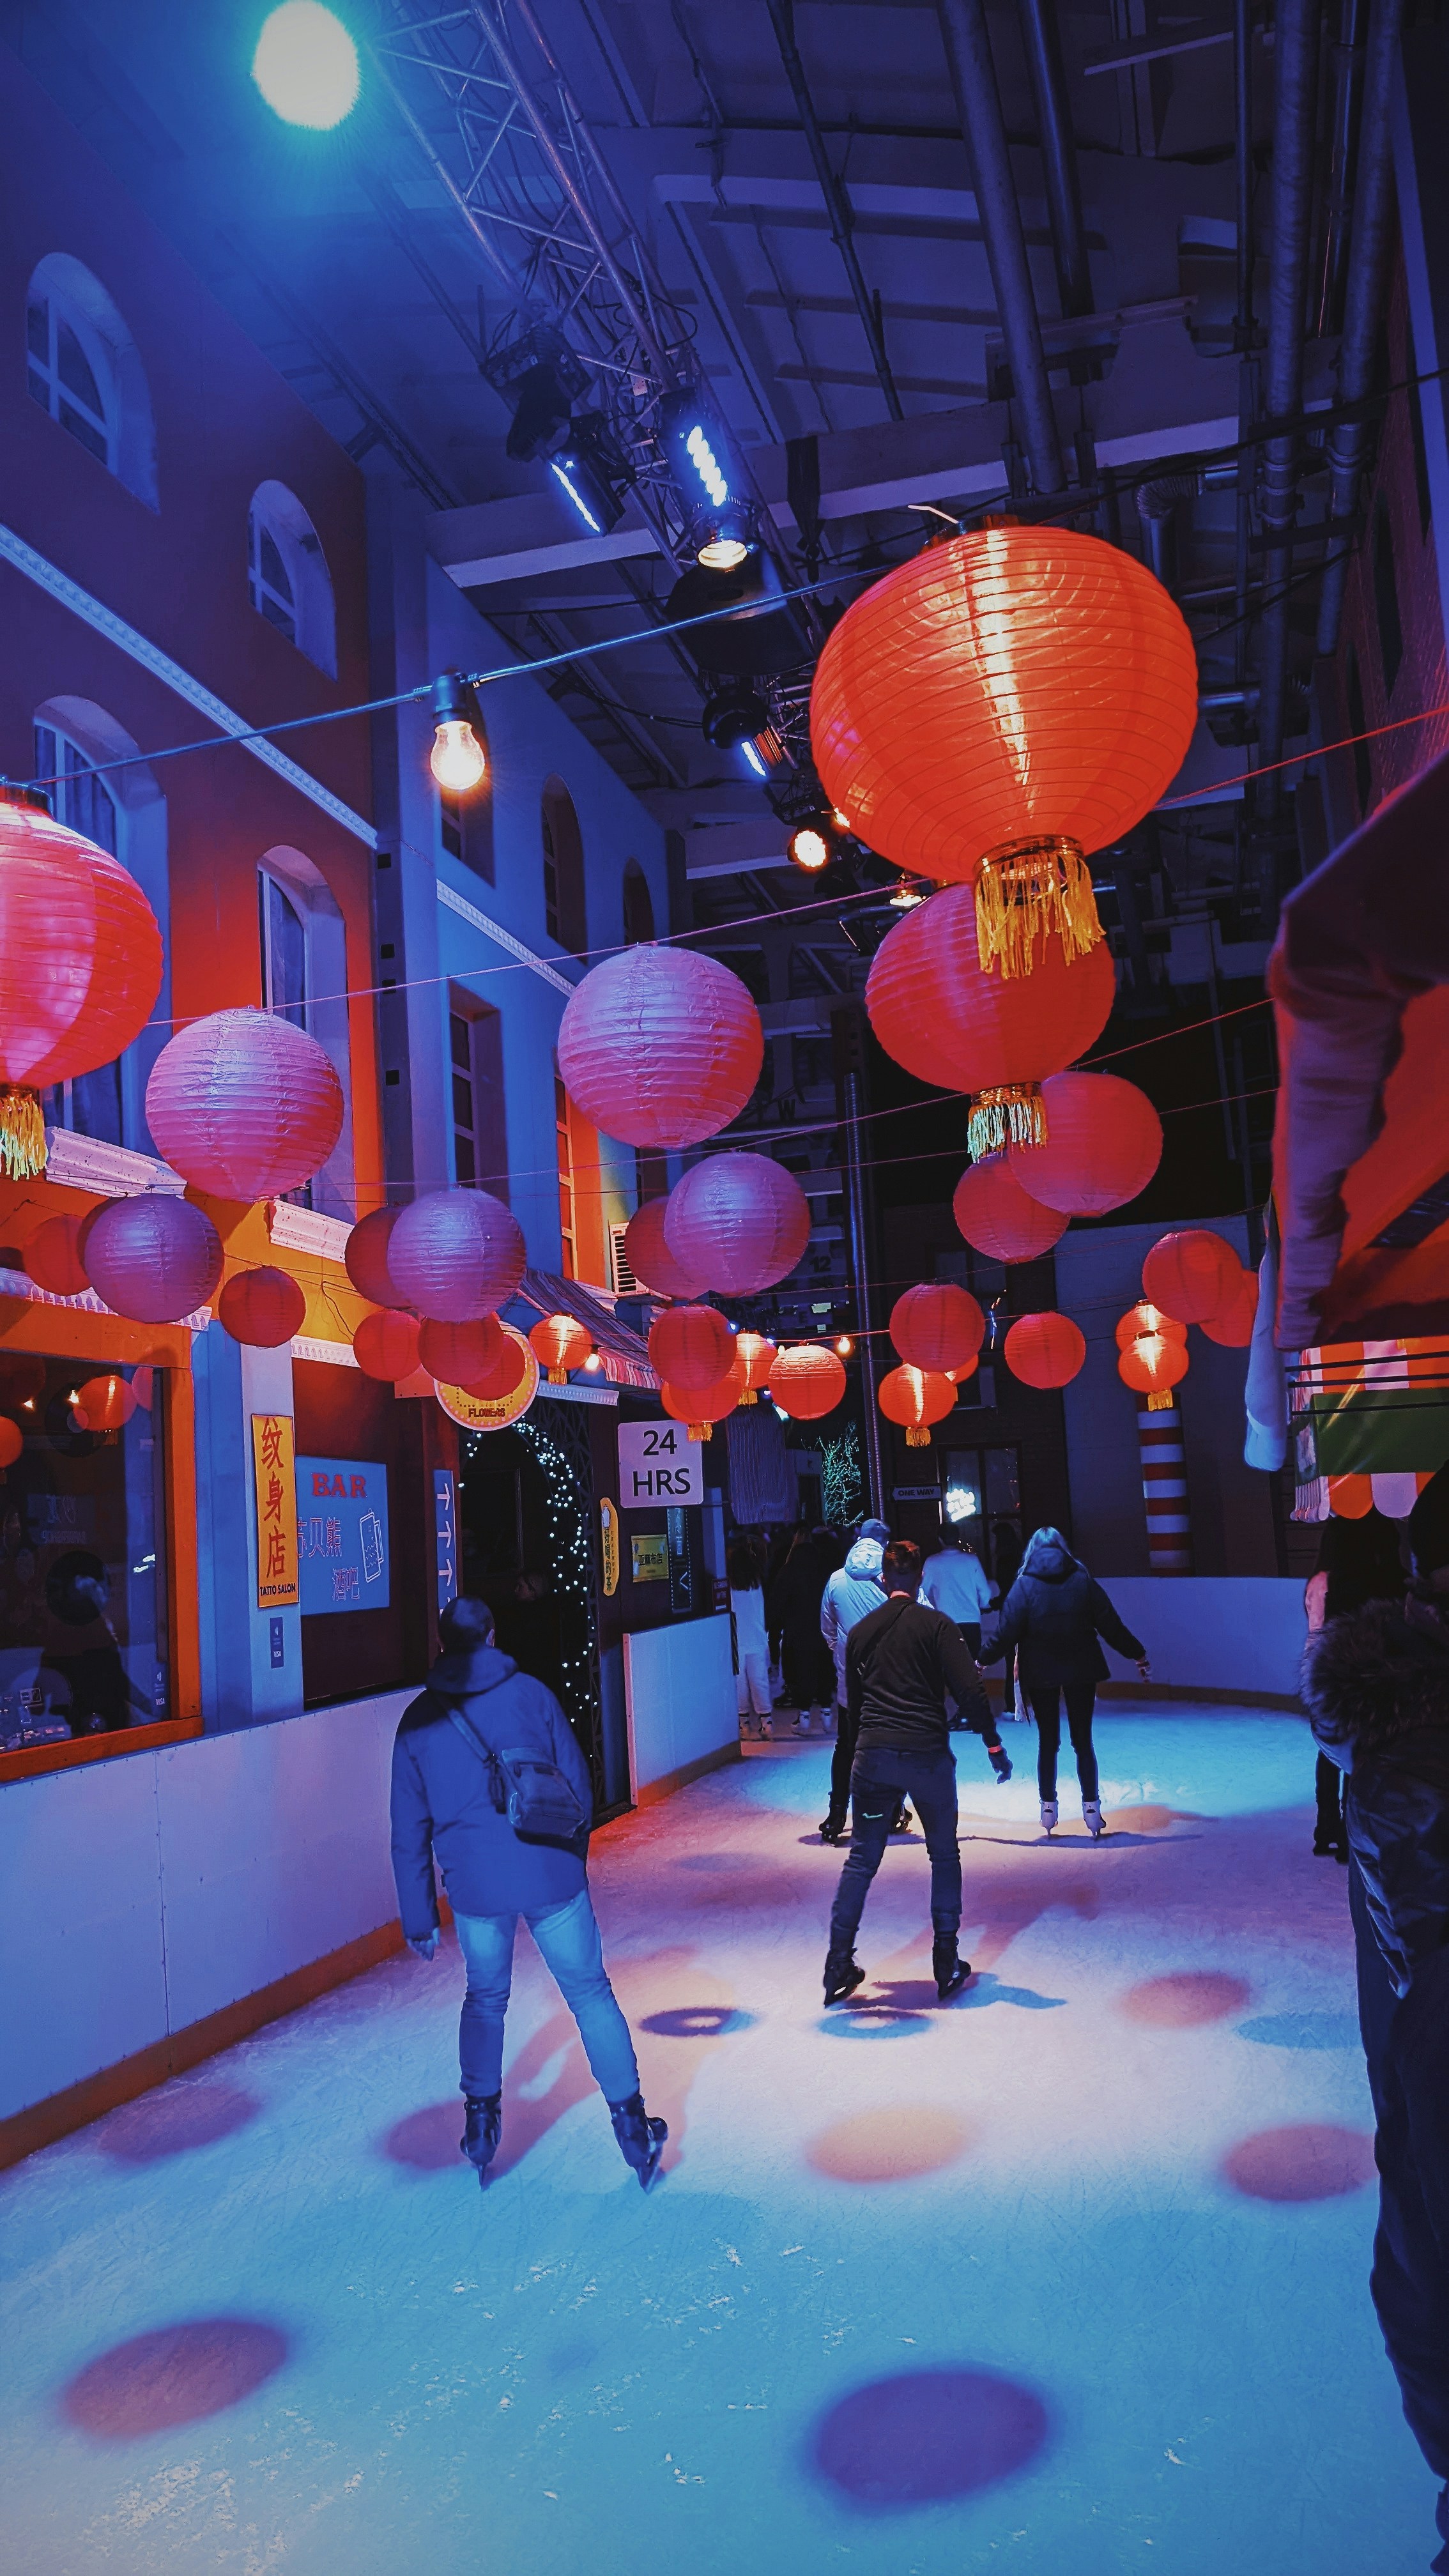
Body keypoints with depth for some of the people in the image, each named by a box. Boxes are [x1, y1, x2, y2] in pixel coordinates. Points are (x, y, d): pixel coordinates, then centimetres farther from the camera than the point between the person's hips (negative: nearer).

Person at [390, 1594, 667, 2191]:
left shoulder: (419, 1720, 5)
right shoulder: (530, 1693, 0)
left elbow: (409, 1832, 7)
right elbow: (578, 1787, 3)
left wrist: (418, 1919, 14)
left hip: (473, 1886, 1)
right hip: (551, 1874, -1)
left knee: (484, 1999, 23)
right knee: (591, 1995, 11)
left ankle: (480, 2124, 25)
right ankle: (631, 2125, 13)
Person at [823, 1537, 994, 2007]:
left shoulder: (860, 1631, 10)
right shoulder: (935, 1624, -3)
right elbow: (969, 1693, -10)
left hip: (873, 1756, 3)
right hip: (927, 1754, -3)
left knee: (862, 1859, 10)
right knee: (944, 1856, 14)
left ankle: (839, 1967, 8)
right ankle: (947, 1966, 16)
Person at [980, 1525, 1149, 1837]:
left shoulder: (1025, 1585, -5)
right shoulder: (1082, 1580, 0)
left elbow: (1006, 1633, -9)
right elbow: (1111, 1625, 1)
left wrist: (982, 1660, 3)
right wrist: (1138, 1654, 13)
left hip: (1040, 1673, -1)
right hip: (1081, 1671, 1)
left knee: (1047, 1740, 11)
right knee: (1083, 1740, 9)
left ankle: (1048, 1806, 14)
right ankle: (1091, 1807, 7)